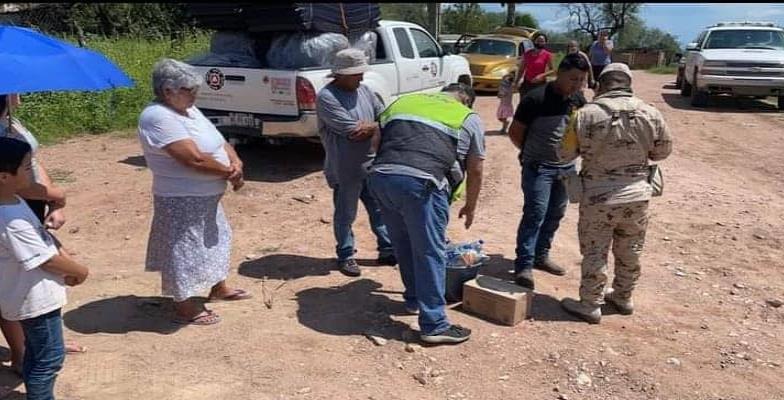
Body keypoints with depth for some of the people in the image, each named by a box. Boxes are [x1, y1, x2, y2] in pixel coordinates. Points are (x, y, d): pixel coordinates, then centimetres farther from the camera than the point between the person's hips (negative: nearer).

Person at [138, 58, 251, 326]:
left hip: (206, 197, 10)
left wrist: (236, 164, -12)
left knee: (214, 240, 25)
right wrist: (229, 171, -16)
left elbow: (219, 141, 8)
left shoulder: (188, 110, 7)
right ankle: (185, 308, 19)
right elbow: (195, 158, -30)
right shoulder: (159, 118, -24)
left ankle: (218, 288, 45)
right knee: (185, 250, 3)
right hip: (182, 200, -10)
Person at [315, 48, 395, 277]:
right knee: (345, 215, 8)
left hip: (371, 164, 7)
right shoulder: (326, 97, -15)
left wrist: (371, 127, -15)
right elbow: (352, 132, -22)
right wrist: (378, 126, -7)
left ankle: (388, 250, 28)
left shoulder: (364, 90, 8)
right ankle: (346, 256, 24)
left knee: (380, 209, 15)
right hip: (345, 170, -6)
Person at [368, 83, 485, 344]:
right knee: (430, 253, 5)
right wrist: (470, 208, 37)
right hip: (420, 183, -5)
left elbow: (379, 140, 29)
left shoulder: (401, 102, 29)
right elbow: (475, 172, 23)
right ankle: (434, 325, 12)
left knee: (404, 244, 23)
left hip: (380, 177, 5)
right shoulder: (468, 118, 19)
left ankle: (414, 299, 40)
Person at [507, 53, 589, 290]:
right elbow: (515, 133, -7)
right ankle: (524, 265, -7)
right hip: (538, 167, -6)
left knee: (555, 214, 14)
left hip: (566, 167, 6)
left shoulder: (578, 99, 2)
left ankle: (541, 256, 29)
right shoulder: (536, 99, -16)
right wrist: (532, 154, 0)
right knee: (535, 213, -11)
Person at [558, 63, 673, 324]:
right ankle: (623, 297, 36)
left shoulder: (587, 114, -14)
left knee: (595, 253, 9)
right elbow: (663, 151, 8)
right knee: (630, 251, 20)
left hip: (599, 195, -3)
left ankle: (590, 305, 19)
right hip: (637, 194, 4)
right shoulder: (650, 114, -5)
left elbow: (565, 153, -5)